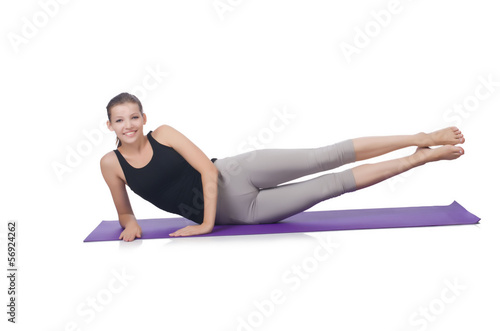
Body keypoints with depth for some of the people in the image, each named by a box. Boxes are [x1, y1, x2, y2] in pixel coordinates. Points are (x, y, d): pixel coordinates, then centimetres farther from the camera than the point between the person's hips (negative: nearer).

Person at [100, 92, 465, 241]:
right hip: (237, 213, 1)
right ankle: (418, 158, 2)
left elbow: (208, 170, -11)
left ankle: (421, 141, -4)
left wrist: (206, 224, -16)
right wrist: (130, 223, -10)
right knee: (332, 185, -7)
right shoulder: (111, 163, 3)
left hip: (235, 174, -1)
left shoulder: (163, 133, -3)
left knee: (324, 158, -18)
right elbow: (124, 212, 14)